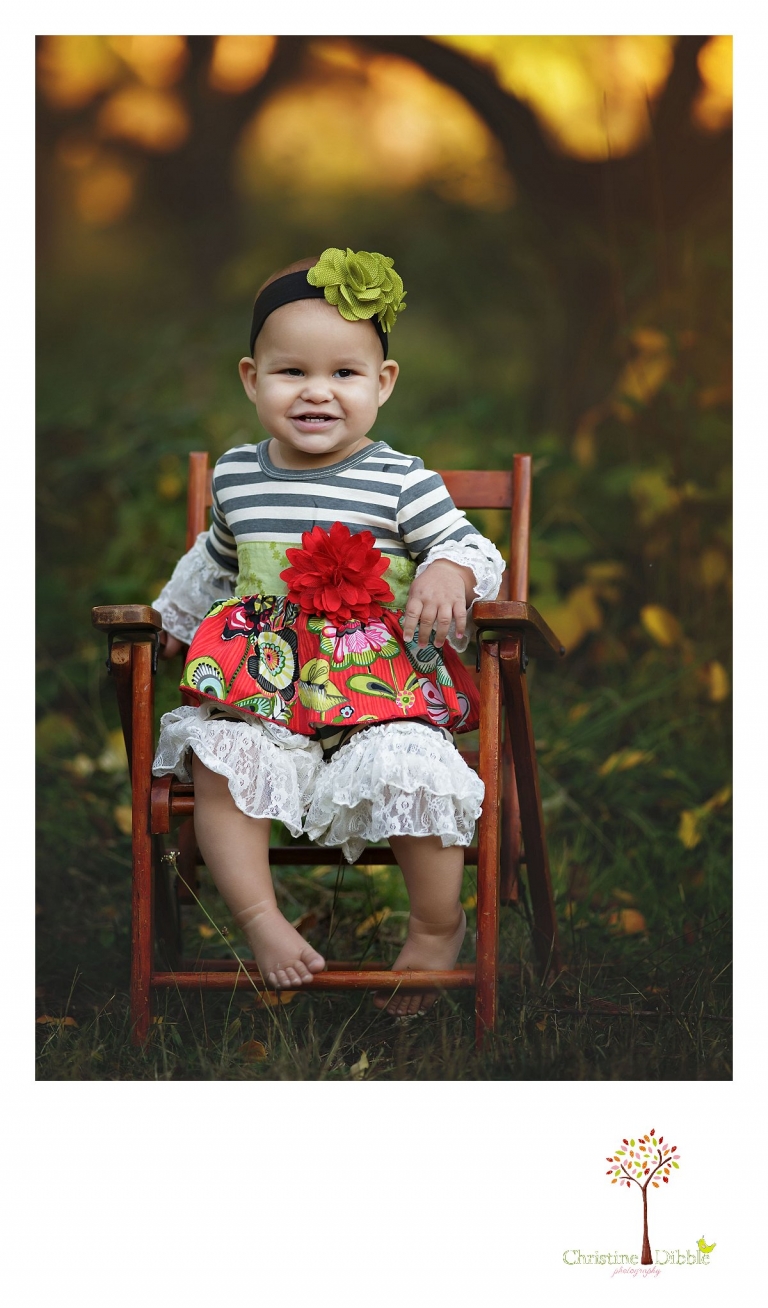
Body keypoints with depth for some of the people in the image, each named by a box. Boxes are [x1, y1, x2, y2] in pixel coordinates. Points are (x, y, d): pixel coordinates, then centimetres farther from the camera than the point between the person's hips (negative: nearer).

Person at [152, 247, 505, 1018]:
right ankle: (259, 918, -12)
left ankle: (438, 926, -3)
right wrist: (171, 621, 37)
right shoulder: (236, 477, 10)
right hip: (261, 685, 3)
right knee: (219, 759, -24)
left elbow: (474, 550, -1)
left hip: (383, 686, -3)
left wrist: (449, 572, -23)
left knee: (410, 770, -27)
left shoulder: (401, 483, -3)